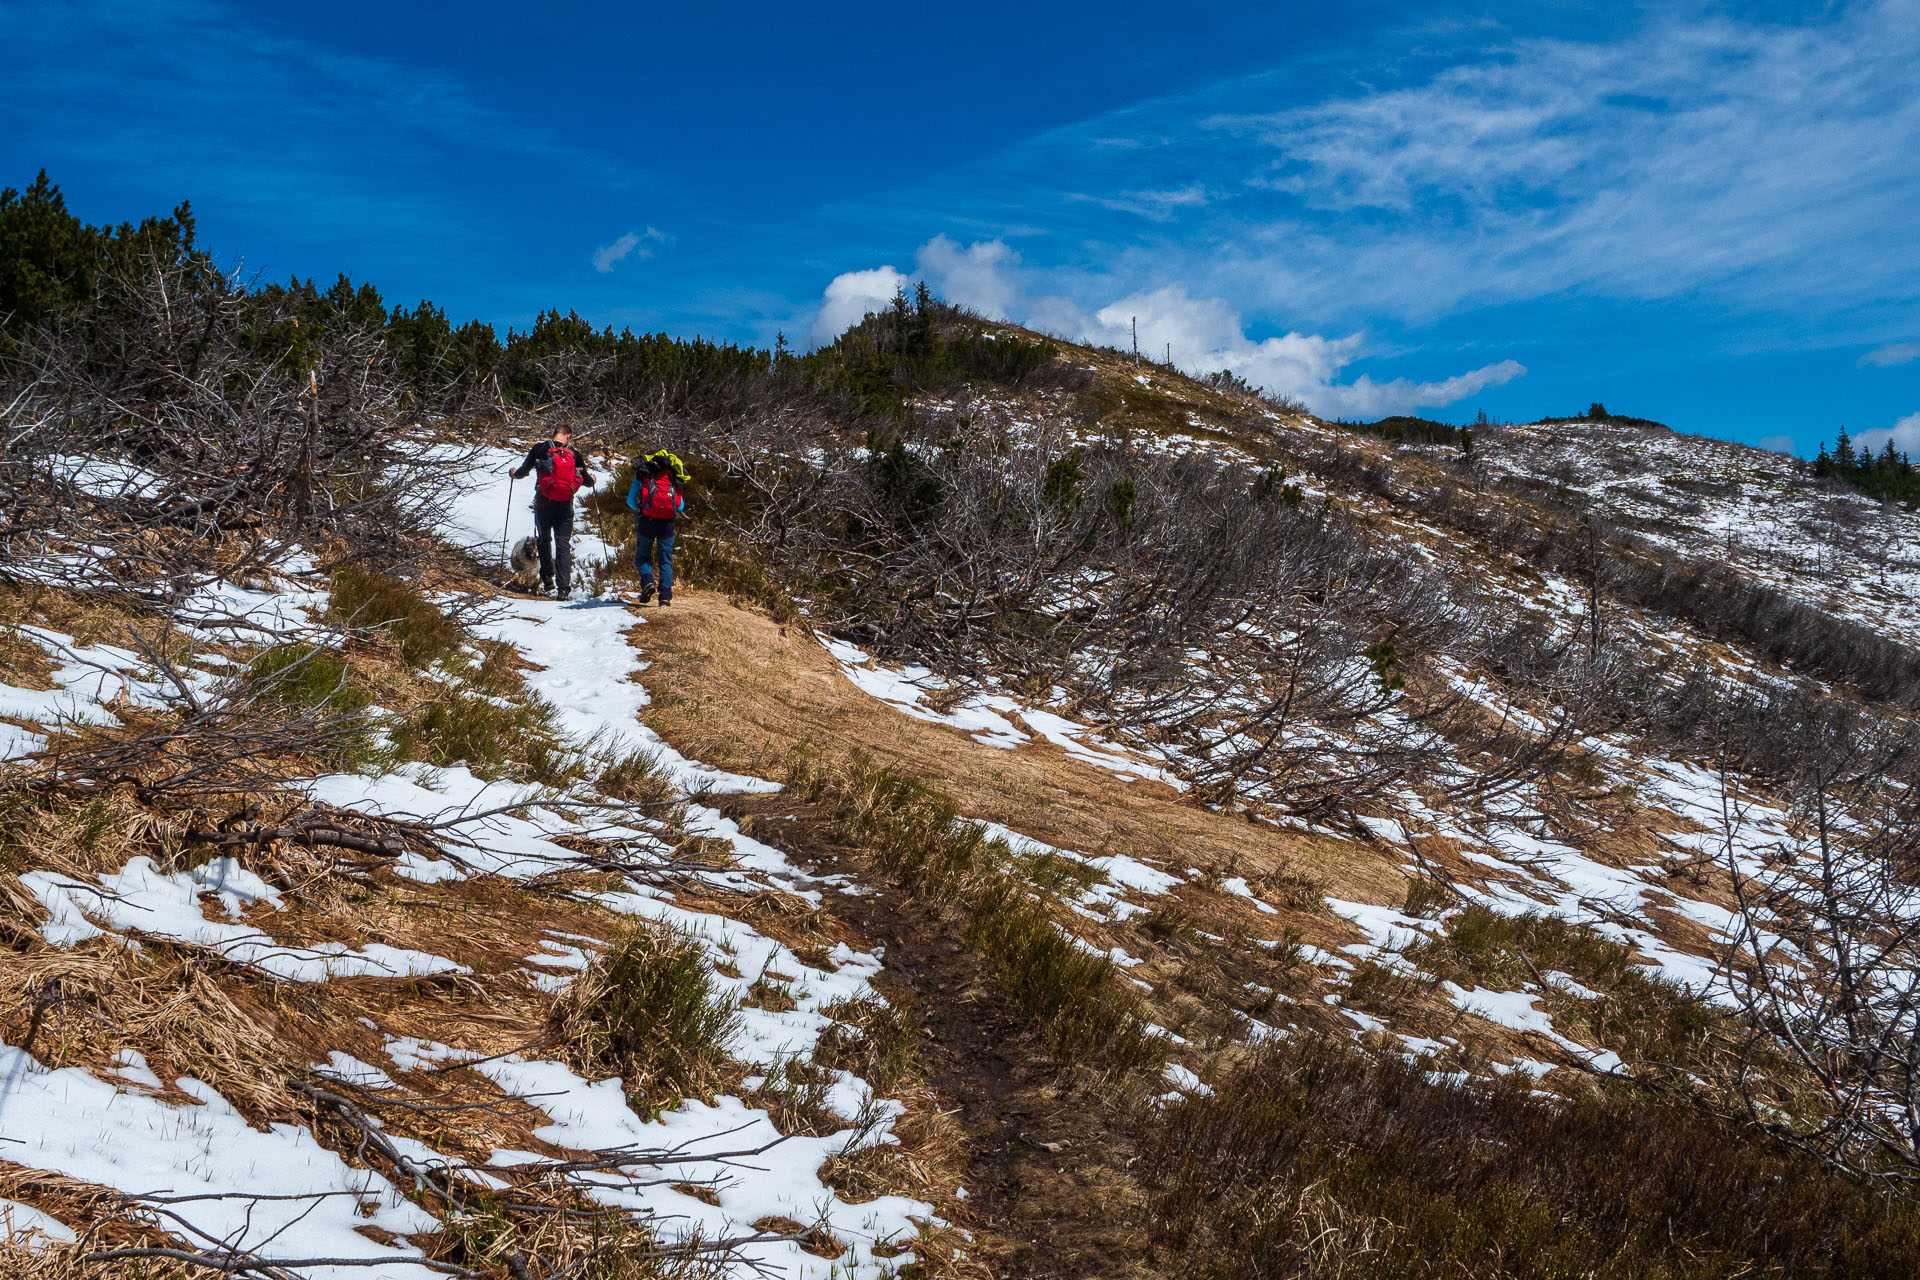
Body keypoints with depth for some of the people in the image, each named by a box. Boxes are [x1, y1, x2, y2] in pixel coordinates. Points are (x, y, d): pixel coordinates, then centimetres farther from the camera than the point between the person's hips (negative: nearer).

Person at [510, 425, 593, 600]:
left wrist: (514, 473, 27)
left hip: (543, 503, 0)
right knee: (563, 543, 2)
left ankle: (547, 577, 11)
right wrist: (591, 479, 34)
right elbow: (587, 481, 10)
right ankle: (563, 587, -7)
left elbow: (523, 471, 4)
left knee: (544, 539, 18)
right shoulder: (574, 454, 3)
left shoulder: (540, 449, -1)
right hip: (565, 506, 0)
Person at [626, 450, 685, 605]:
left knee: (642, 556, 11)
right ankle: (666, 595, -4)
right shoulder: (673, 476, 19)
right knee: (666, 560, 8)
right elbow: (681, 506, 15)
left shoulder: (642, 474, 14)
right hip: (668, 522, 2)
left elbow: (631, 501, 10)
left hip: (647, 519, -2)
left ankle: (647, 581, -15)